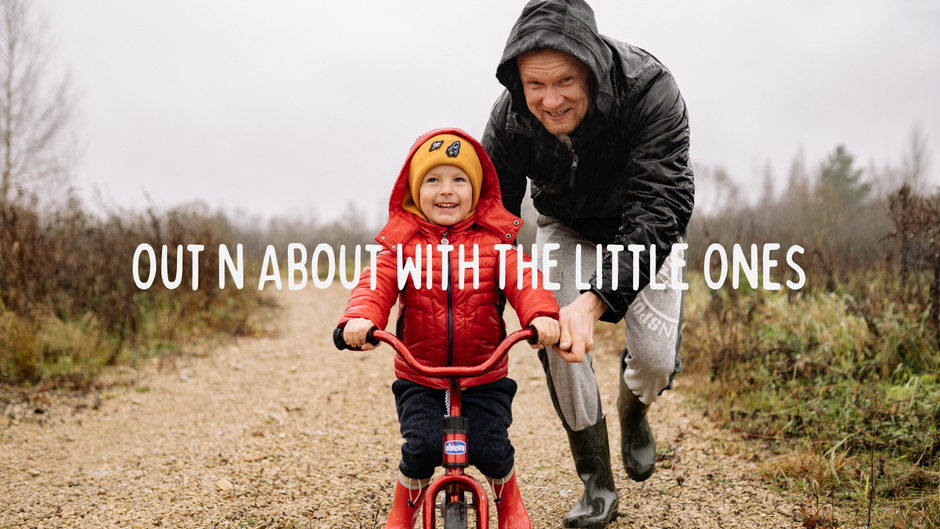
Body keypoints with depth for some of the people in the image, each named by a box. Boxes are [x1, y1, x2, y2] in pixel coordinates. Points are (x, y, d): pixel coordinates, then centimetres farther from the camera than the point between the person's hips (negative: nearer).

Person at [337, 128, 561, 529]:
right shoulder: (402, 243, 0)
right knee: (421, 447, -17)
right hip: (419, 378, 0)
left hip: (485, 376, 0)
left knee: (490, 449, -10)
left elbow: (523, 279, -15)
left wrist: (542, 314, -37)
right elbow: (377, 283, -15)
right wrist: (360, 317, -37)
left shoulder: (493, 241, -1)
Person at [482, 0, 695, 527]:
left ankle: (634, 410, 27)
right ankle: (598, 486, 2)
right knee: (554, 339, -17)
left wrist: (595, 301, -55)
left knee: (656, 356, -14)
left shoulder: (651, 91, -38)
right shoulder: (510, 118, -27)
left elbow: (658, 211, -43)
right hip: (567, 227, 2)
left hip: (644, 228, -2)